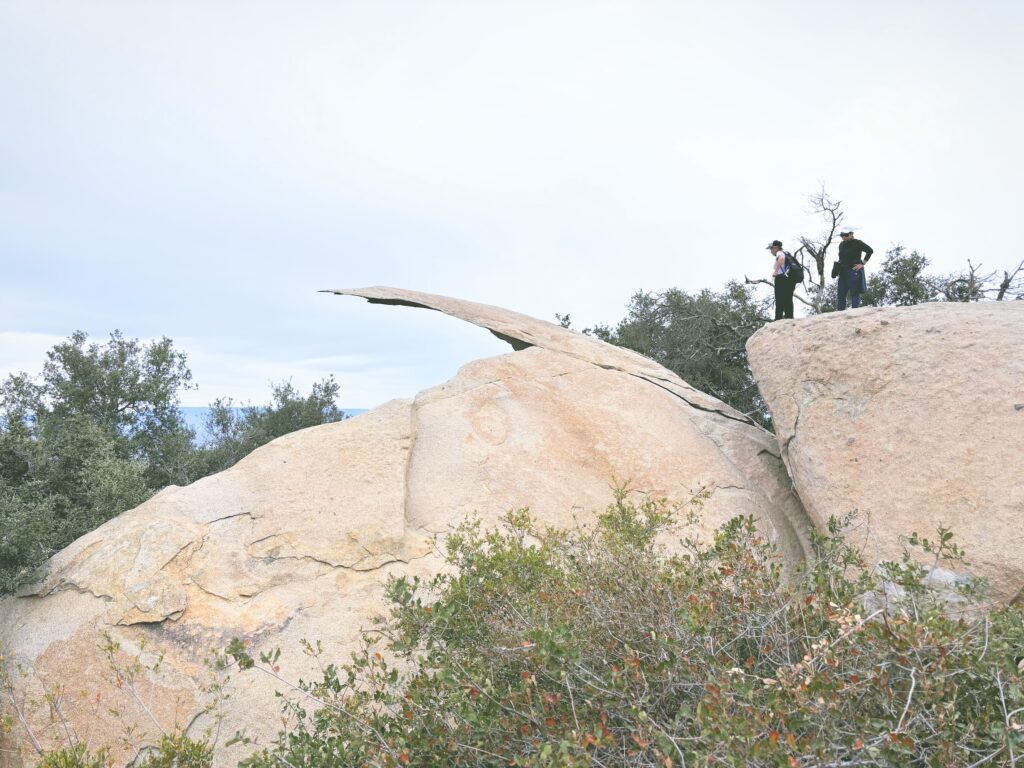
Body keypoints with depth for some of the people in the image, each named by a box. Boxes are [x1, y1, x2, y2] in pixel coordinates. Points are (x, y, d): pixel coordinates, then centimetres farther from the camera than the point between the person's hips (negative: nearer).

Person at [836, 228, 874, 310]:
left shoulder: (857, 243, -6)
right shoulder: (841, 244, 15)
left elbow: (870, 250, -8)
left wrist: (863, 263, -10)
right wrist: (838, 265, 13)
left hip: (854, 270, -7)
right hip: (843, 272, 7)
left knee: (854, 294, -8)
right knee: (841, 295, 5)